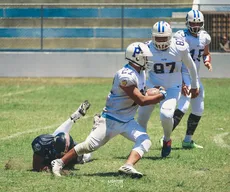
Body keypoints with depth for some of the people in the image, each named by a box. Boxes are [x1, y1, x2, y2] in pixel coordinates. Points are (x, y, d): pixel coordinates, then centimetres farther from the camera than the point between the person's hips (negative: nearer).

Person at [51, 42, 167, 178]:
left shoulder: (141, 73, 6)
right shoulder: (126, 76, -24)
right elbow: (141, 101, -23)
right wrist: (161, 96, -13)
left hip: (128, 121, 8)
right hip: (111, 119, -8)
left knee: (144, 141, -15)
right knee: (89, 145, -9)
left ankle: (128, 166, -29)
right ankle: (59, 163, 4)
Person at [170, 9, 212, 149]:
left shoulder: (204, 37, 5)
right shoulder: (181, 37, -15)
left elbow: (206, 54, 23)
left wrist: (207, 61, -2)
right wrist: (181, 83, -22)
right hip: (182, 75, -8)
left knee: (198, 110, 11)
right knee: (184, 105, -24)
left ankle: (188, 140, 24)